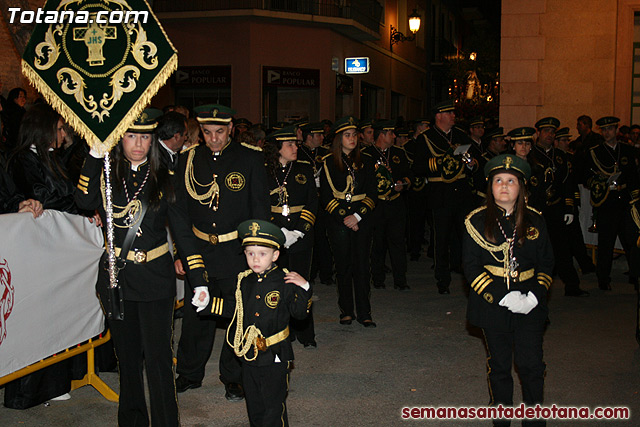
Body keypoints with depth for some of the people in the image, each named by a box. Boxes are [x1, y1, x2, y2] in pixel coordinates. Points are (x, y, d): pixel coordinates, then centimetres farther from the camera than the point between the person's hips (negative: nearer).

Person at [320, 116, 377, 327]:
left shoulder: (365, 161, 8)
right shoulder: (328, 163, 2)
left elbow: (372, 194, 5)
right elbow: (326, 198, -1)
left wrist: (357, 216, -8)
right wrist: (344, 217, -10)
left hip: (362, 221, 1)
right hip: (338, 222, -1)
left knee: (362, 266, -1)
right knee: (343, 267, 3)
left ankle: (364, 313, 6)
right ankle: (346, 311, 15)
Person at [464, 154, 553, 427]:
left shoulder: (535, 220, 4)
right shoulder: (477, 221, -2)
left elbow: (546, 263, 7)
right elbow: (471, 267, -6)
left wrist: (535, 295, -10)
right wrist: (502, 296, -15)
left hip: (530, 306, 1)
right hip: (493, 304, -1)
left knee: (532, 365, -1)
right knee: (499, 365, 10)